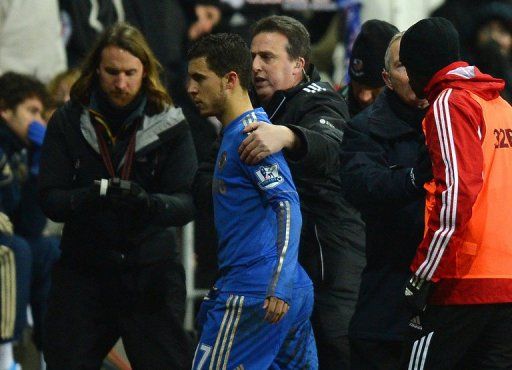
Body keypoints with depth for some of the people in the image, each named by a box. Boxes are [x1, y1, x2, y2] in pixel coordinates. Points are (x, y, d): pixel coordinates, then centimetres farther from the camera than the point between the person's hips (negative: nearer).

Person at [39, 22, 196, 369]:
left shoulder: (171, 125, -2)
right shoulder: (68, 122, -1)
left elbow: (187, 204, -9)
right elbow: (50, 200, -8)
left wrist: (148, 203, -31)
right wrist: (93, 195, -28)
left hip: (152, 275, -1)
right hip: (82, 272, 1)